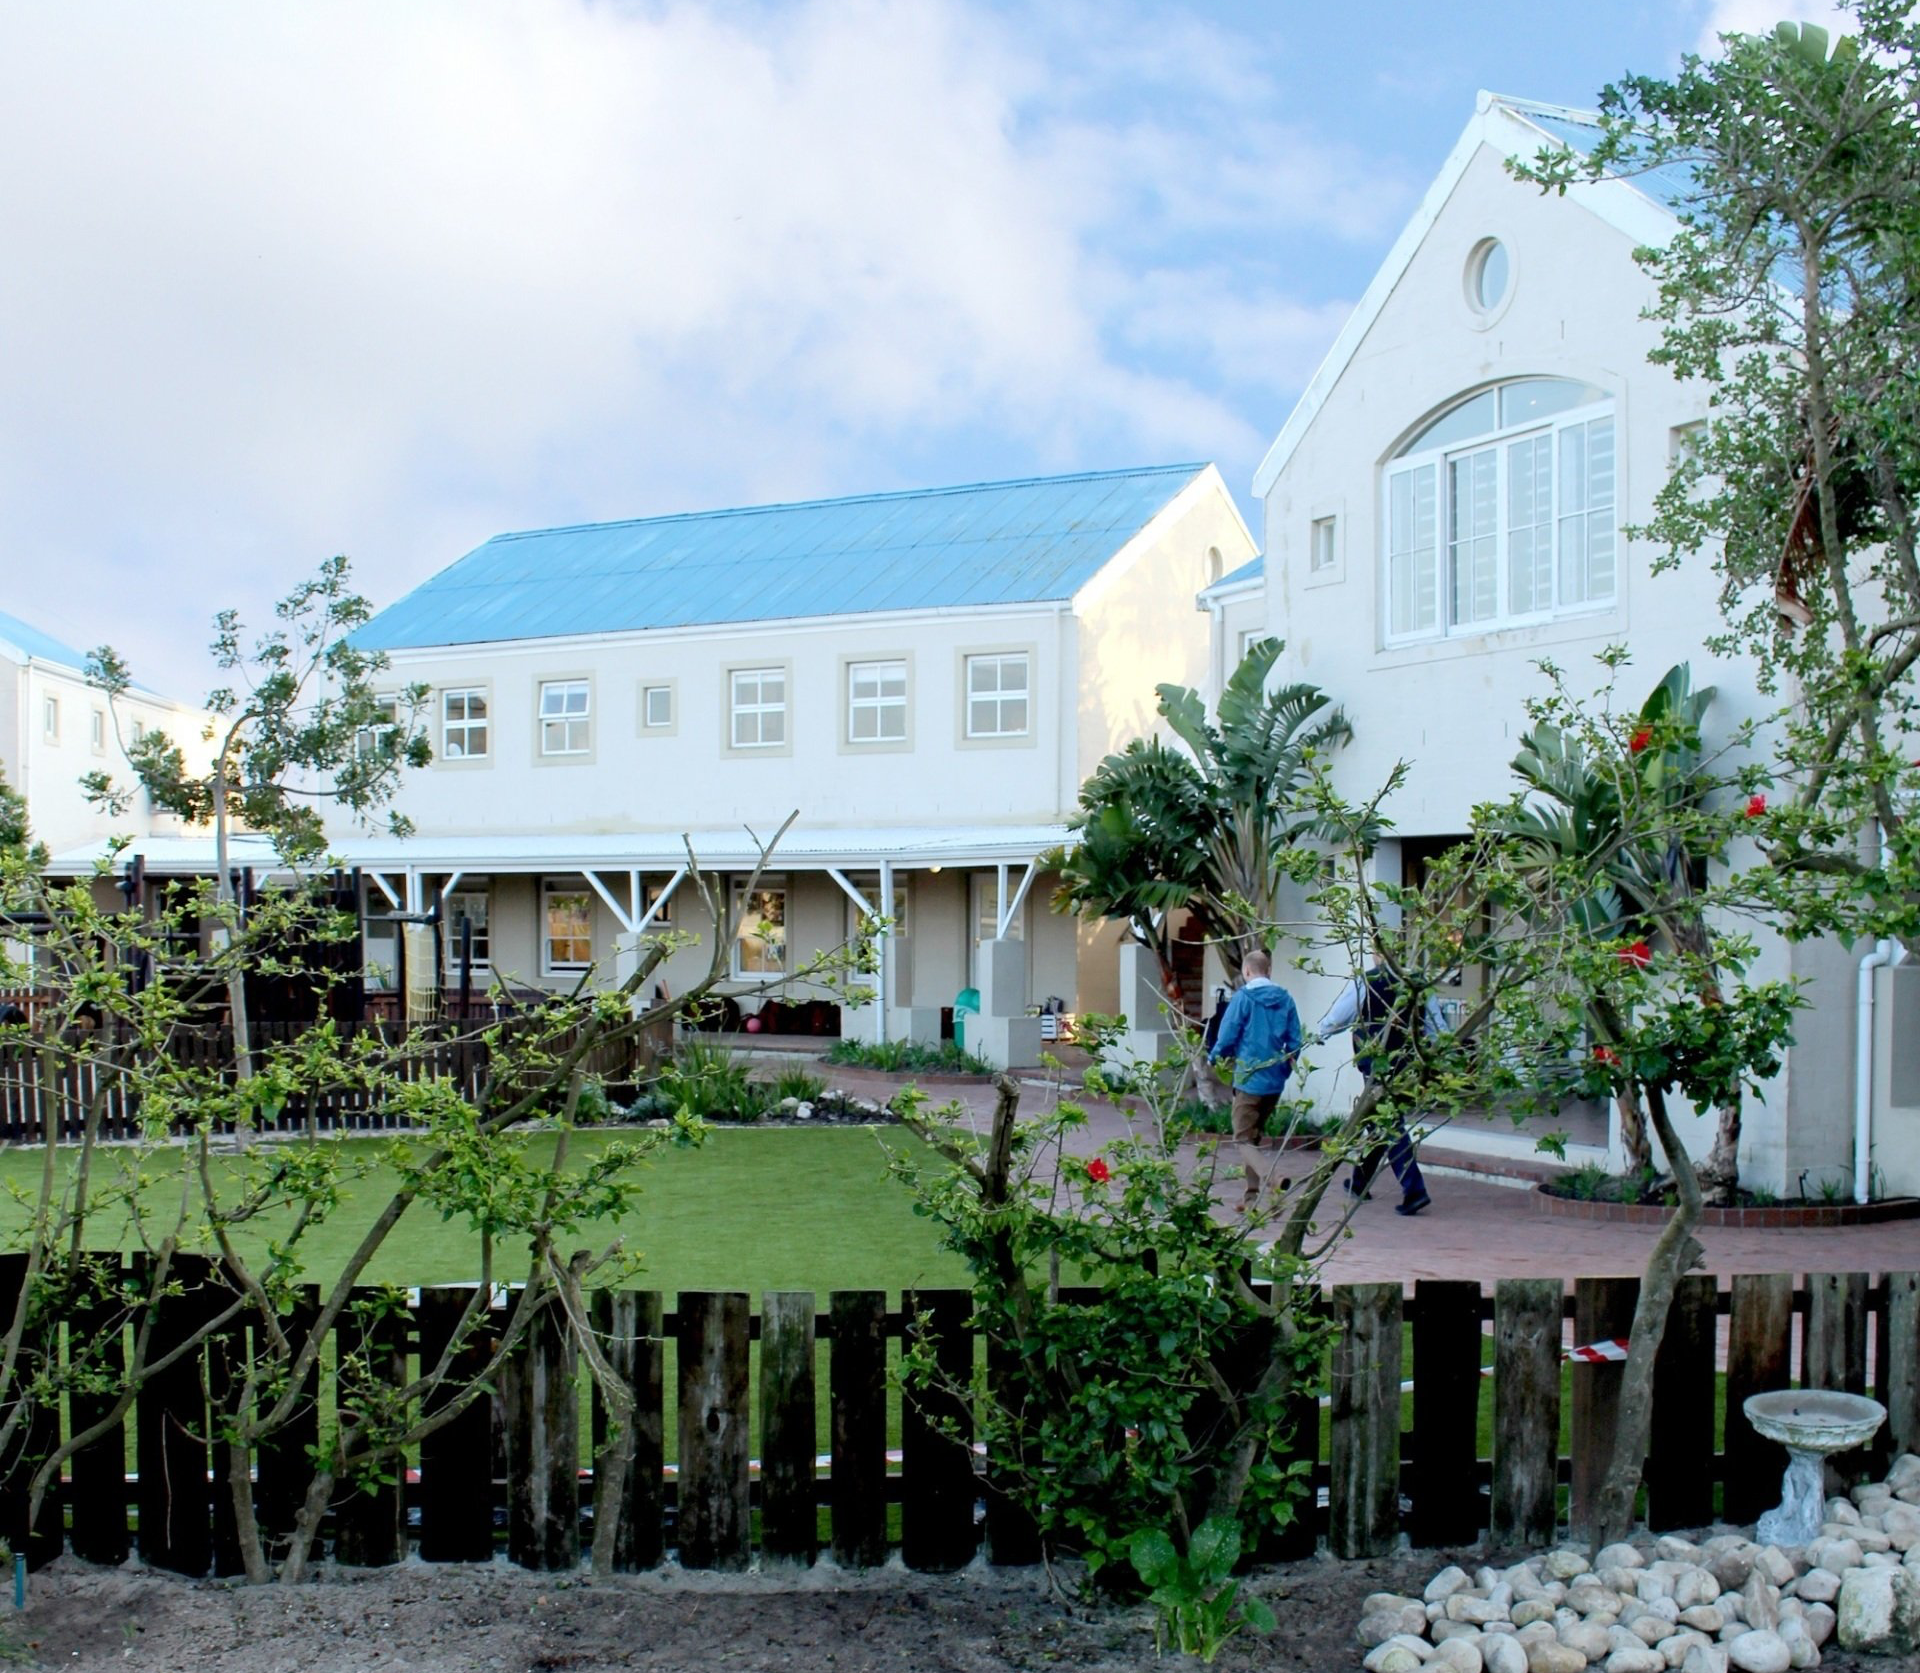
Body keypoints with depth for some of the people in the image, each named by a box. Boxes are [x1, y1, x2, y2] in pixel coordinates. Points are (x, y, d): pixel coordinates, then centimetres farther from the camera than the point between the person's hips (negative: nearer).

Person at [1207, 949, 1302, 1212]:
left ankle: (1268, 1182, -25)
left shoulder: (1243, 998, -10)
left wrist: (1213, 1058, 11)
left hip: (1250, 1079, -5)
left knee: (1244, 1138, 0)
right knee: (1254, 1135, 18)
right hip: (1275, 1081, 5)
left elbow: (1227, 1038, -9)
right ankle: (1252, 1196, 18)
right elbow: (1295, 1043, 3)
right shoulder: (1285, 999, 3)